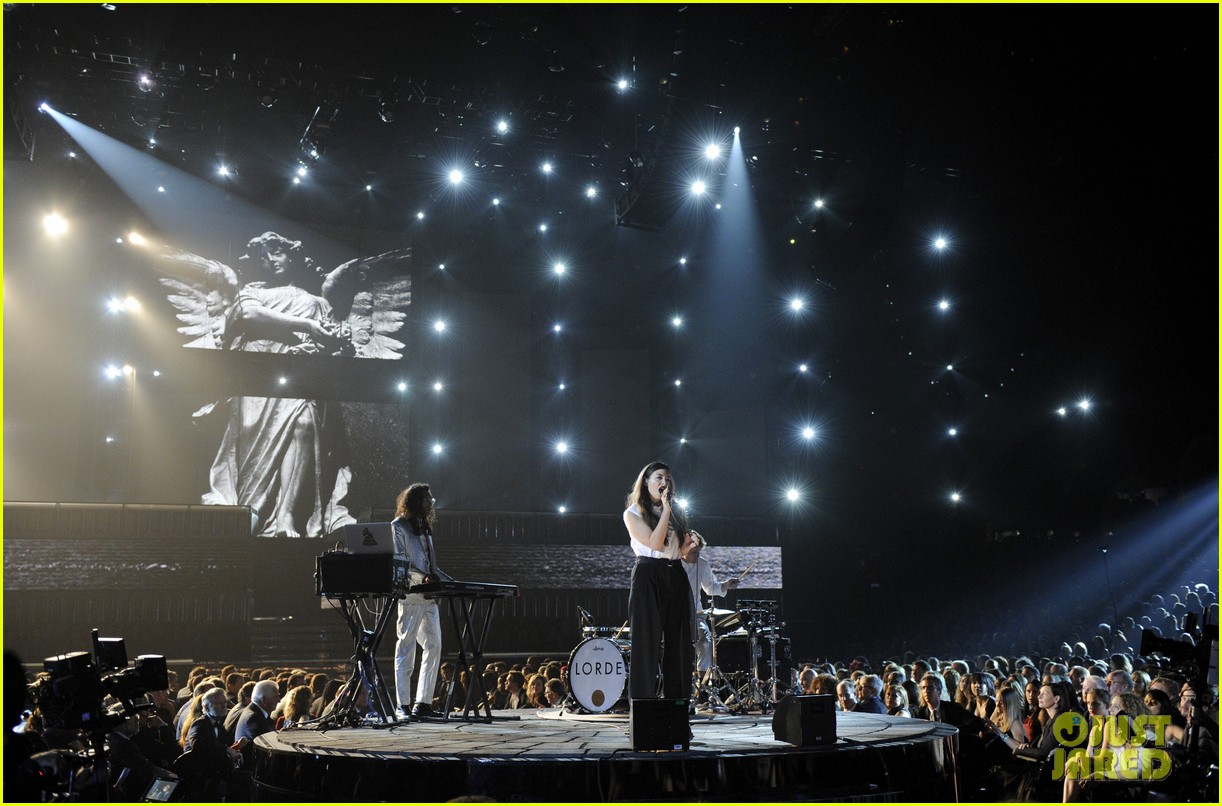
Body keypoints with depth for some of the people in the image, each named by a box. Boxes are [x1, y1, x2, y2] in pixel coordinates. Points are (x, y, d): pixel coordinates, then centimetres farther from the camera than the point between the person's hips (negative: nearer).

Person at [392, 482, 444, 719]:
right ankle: (404, 705, -1)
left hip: (429, 596, 8)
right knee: (406, 648, -4)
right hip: (409, 596, -8)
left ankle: (423, 703, 11)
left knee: (434, 647, 5)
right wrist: (421, 578, -22)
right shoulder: (398, 527, -3)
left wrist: (439, 578, 9)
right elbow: (398, 562, -12)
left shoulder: (424, 527, 22)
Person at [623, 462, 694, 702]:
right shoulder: (633, 513, 1)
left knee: (677, 642, 5)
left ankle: (677, 699, 10)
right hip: (648, 576, -5)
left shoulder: (676, 513, 17)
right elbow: (655, 543, -13)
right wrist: (666, 510, -12)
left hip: (676, 577, 6)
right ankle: (643, 699, -3)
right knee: (647, 641, -6)